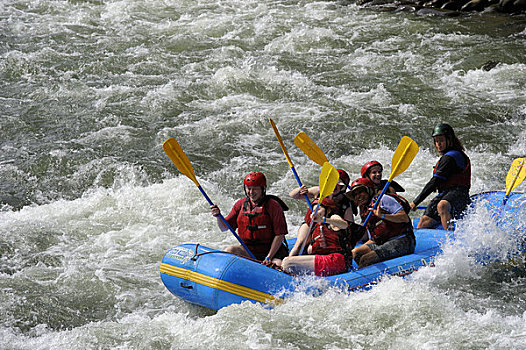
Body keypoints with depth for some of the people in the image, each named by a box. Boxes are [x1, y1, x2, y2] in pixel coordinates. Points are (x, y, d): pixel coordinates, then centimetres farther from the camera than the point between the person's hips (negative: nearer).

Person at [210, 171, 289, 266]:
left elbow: (280, 235, -9)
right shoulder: (240, 204, 6)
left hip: (271, 250, -3)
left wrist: (269, 257, -16)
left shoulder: (273, 206, -7)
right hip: (248, 251, 3)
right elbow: (224, 227, 11)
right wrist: (218, 216, -12)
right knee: (229, 250, -25)